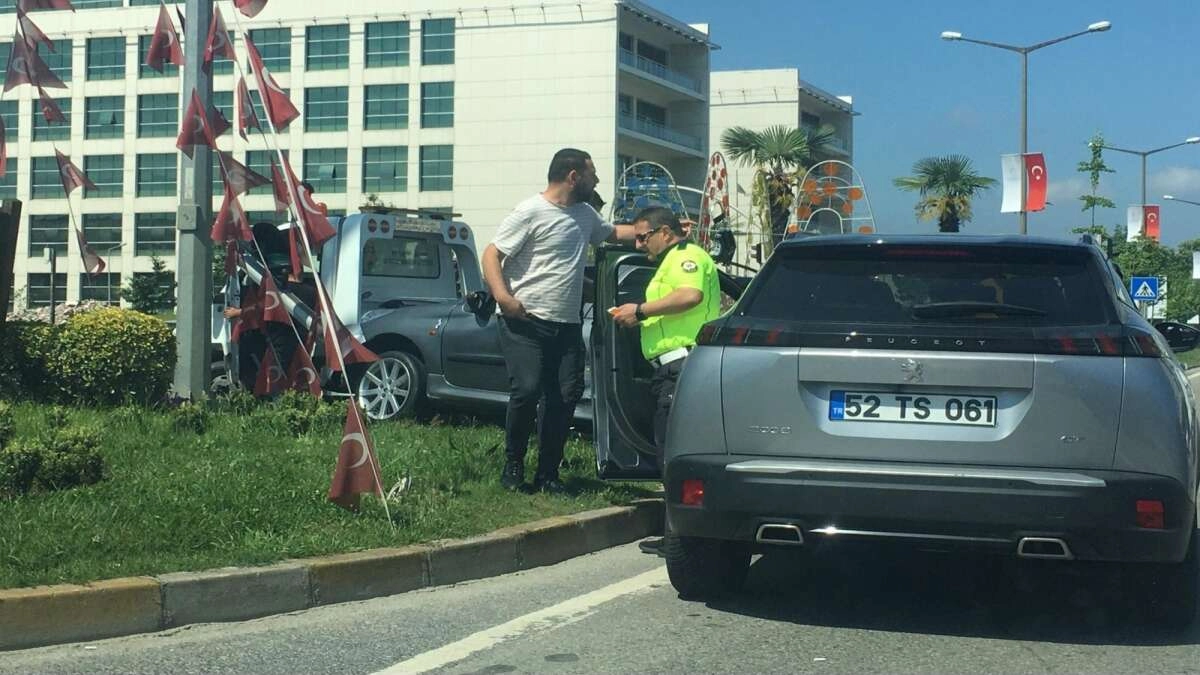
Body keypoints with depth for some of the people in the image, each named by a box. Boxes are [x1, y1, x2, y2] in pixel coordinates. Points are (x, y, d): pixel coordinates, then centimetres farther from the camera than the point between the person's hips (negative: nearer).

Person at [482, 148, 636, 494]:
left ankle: (547, 473, 8)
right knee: (527, 390, -14)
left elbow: (613, 232, 36)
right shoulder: (531, 212, -8)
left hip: (567, 325, 7)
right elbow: (491, 254, -10)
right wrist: (502, 295, -25)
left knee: (566, 395, -1)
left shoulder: (585, 215, 16)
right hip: (526, 322, -7)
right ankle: (513, 466, 4)